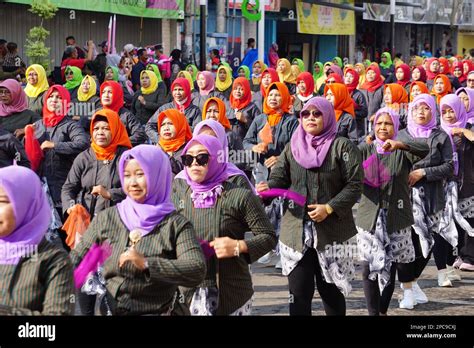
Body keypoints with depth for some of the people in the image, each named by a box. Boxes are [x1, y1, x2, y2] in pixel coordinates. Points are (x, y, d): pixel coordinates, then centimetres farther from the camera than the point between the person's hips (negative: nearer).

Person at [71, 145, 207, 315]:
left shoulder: (176, 224, 0)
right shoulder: (106, 218, 9)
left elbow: (197, 271, -12)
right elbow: (77, 259, 14)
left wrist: (146, 264, -21)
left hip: (157, 310, -2)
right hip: (109, 309, 3)